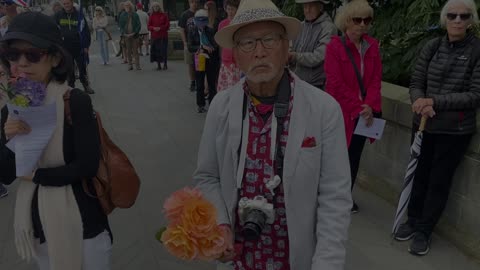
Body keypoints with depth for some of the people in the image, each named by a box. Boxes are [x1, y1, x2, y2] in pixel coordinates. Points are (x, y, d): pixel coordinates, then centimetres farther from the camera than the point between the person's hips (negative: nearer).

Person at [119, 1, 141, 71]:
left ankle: (137, 65, 1)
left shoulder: (135, 15, 2)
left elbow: (139, 25, 0)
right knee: (128, 51, 4)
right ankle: (130, 65, 10)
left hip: (134, 35, -1)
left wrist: (134, 33, -11)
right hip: (126, 36, 1)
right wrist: (124, 34, -8)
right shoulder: (123, 16, 6)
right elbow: (121, 26, 7)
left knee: (135, 50, -1)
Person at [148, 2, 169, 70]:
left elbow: (167, 25, 1)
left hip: (163, 36, -2)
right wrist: (153, 28, -13)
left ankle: (165, 64, 7)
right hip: (154, 36, 2)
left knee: (164, 50, -4)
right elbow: (149, 26, 7)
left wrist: (160, 28, -13)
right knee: (156, 50, -1)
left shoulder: (164, 15, 4)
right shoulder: (152, 16, 9)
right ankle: (158, 65, 9)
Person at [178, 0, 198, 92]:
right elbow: (182, 31, 0)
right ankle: (192, 83, 17)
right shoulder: (184, 15, 1)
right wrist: (185, 43, -8)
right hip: (189, 43, 0)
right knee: (191, 65, 7)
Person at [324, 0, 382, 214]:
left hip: (364, 113, 5)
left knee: (354, 156, 12)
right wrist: (358, 107, -14)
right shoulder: (334, 46, -10)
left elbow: (376, 79, 3)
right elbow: (336, 84, -14)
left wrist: (369, 106, -12)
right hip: (340, 112, -5)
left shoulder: (372, 46, 6)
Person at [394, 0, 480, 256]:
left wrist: (436, 102, -20)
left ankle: (424, 230, 24)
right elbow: (416, 83, 2)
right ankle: (413, 220, 34)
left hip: (455, 130, -3)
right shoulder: (432, 46, -1)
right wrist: (419, 101, -19)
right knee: (419, 175, 14)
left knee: (439, 181, 8)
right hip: (423, 125, 3)